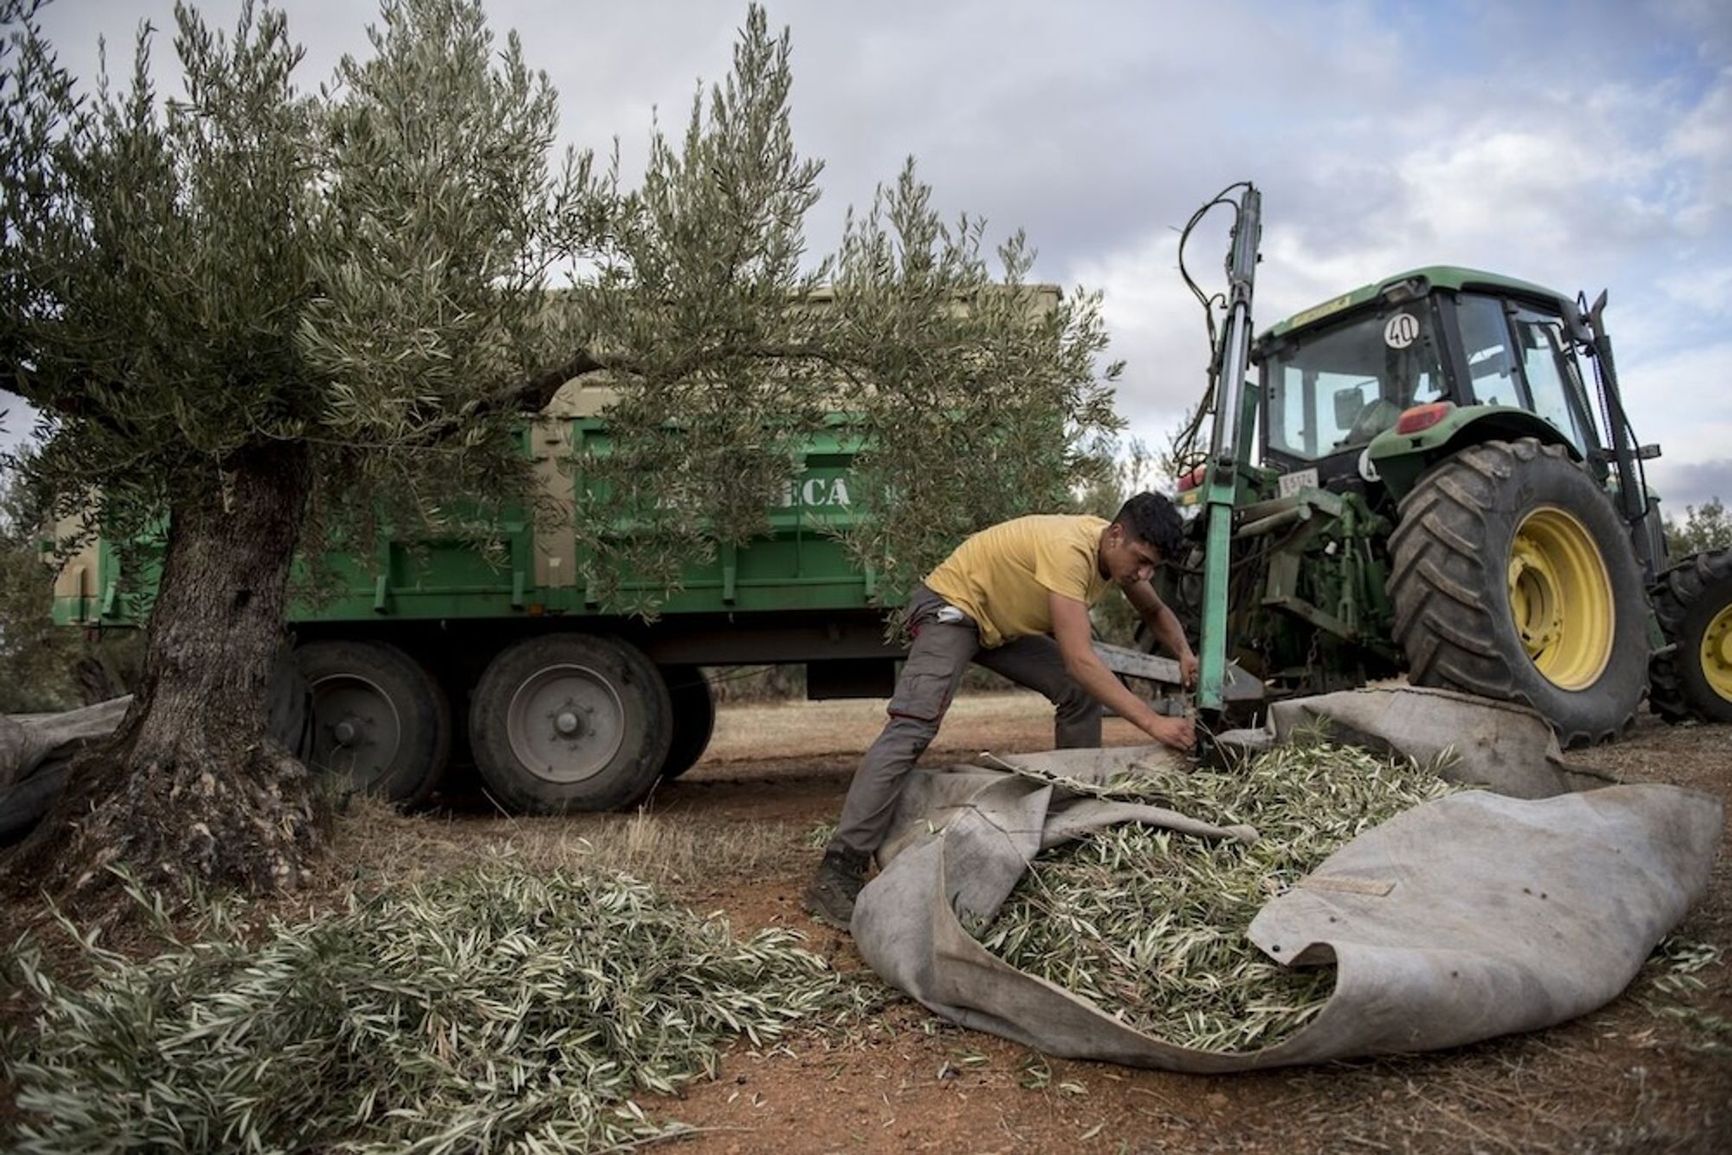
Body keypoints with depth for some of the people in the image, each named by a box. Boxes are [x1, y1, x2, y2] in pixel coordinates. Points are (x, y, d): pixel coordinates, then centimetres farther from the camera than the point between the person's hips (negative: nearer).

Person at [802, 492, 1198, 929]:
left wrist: (1184, 653, -6)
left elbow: (1156, 612, 15)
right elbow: (1079, 660, -37)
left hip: (1004, 623, 10)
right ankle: (838, 871, -29)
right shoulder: (1069, 548, -32)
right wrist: (1152, 722, -37)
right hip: (950, 603, -9)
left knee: (1081, 694, 3)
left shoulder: (1121, 551, -5)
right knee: (911, 728, -25)